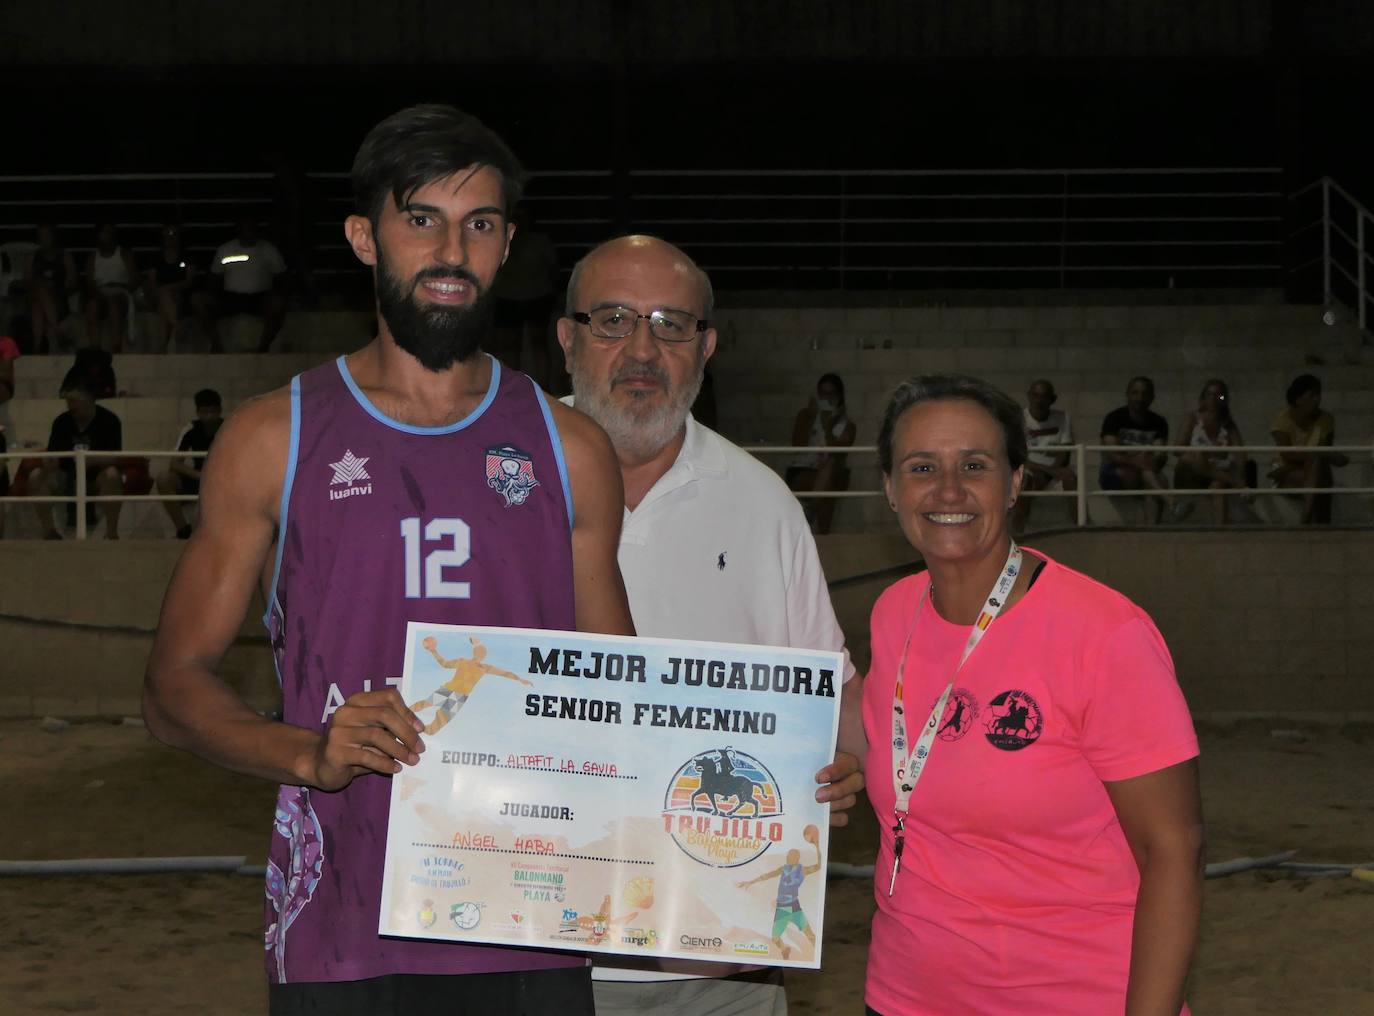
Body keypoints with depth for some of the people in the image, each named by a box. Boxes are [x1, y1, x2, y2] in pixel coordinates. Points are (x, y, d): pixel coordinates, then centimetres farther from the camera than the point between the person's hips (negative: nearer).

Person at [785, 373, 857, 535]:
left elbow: (838, 456, -8)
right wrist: (811, 417, -6)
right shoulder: (805, 415, 11)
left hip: (834, 474, 1)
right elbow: (797, 445, -4)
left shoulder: (846, 425, 8)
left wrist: (827, 429, -15)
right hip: (803, 471, -1)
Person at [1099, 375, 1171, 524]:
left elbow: (1161, 456, -7)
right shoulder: (1115, 418, -4)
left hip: (1146, 476, 2)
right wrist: (1135, 462, -34)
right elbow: (1110, 454, -17)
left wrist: (1154, 462, -32)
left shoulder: (1159, 423, 6)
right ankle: (1168, 499, -50)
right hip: (1114, 474, -2)